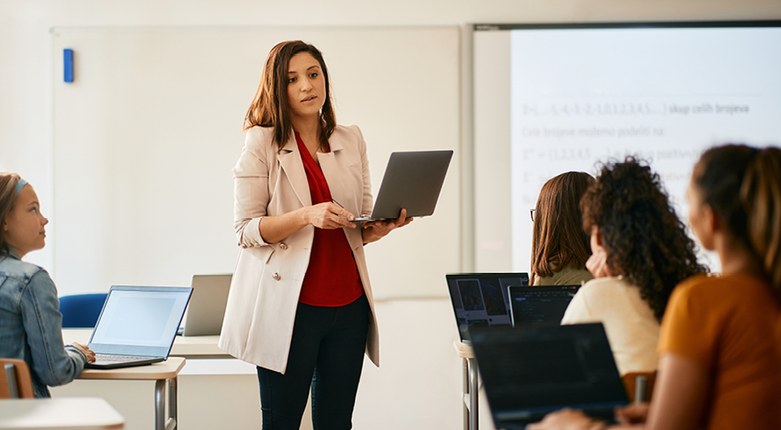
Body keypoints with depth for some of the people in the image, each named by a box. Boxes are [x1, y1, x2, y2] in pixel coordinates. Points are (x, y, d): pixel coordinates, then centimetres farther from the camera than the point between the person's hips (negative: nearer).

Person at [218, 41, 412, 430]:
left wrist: (386, 225, -7)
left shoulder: (351, 140, 11)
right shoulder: (262, 142, -2)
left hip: (347, 302, 4)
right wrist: (307, 215, -22)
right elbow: (246, 230, -8)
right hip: (288, 305, -4)